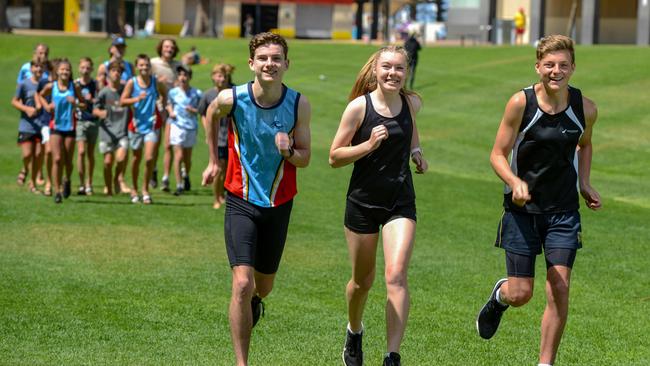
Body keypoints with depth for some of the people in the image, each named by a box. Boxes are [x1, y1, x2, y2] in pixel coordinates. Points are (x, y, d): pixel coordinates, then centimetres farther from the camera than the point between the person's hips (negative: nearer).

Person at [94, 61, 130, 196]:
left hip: (122, 130, 1)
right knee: (108, 161, 1)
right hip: (107, 130, 0)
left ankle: (119, 180, 4)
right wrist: (101, 113, -22)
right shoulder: (104, 92, -1)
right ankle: (108, 187, 18)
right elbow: (95, 110, -1)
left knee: (122, 156, -19)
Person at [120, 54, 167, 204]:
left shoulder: (156, 82, -2)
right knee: (137, 158, 13)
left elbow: (164, 94, 17)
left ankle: (145, 190, 5)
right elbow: (122, 101, -8)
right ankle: (134, 189, 32)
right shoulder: (132, 82, -5)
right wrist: (137, 99, -22)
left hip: (152, 125, 0)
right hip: (137, 124, 0)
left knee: (149, 158, -12)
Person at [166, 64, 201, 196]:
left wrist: (193, 110, -15)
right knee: (178, 156, -10)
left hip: (191, 127, 1)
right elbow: (169, 104, 19)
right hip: (177, 125, -1)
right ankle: (179, 185, -8)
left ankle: (186, 176, 41)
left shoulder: (196, 93, -1)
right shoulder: (173, 92, 2)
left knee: (187, 157, 11)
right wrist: (170, 112, 0)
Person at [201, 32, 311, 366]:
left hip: (279, 204, 2)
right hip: (241, 201, -2)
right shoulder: (231, 98, -14)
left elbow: (305, 159, -3)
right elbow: (211, 115, 11)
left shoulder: (299, 105, -11)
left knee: (264, 284, 16)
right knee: (242, 284, -15)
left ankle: (254, 302, 54)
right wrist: (214, 160, 16)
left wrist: (288, 151, -25)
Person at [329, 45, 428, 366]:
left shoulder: (411, 103, 1)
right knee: (362, 280, 13)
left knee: (396, 276, -16)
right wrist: (370, 144, -21)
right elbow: (334, 157, -7)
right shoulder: (359, 107, -10)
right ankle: (354, 332, 44)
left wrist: (416, 151, 9)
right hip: (363, 202, -1)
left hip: (401, 203, 1)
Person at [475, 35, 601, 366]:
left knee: (559, 288, -8)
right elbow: (498, 154, -7)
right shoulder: (521, 103, -13)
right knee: (520, 294, 0)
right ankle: (500, 295, 38)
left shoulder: (585, 109, -4)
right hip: (522, 207, -2)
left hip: (564, 211, 2)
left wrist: (584, 184, 5)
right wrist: (515, 182, -26)